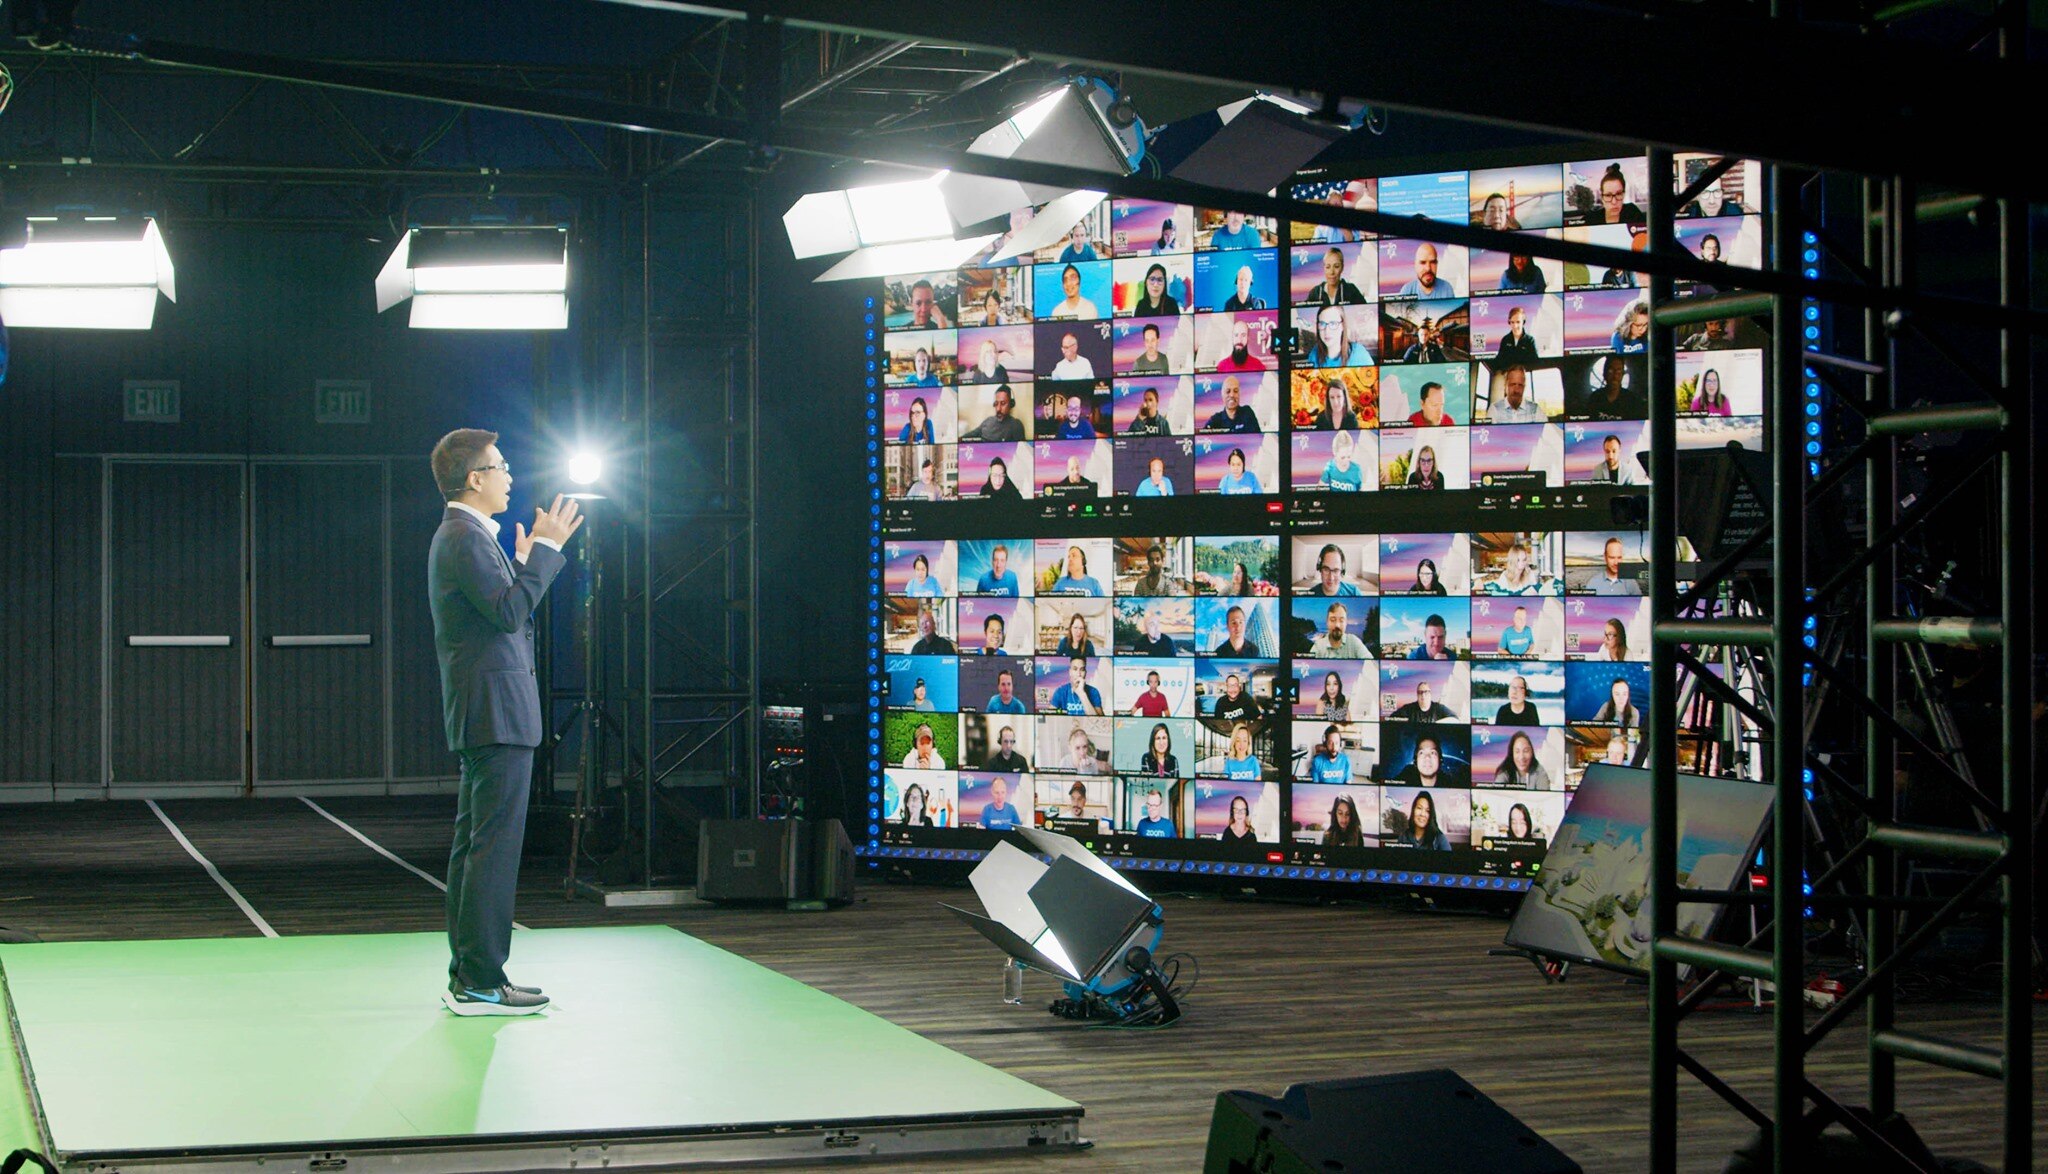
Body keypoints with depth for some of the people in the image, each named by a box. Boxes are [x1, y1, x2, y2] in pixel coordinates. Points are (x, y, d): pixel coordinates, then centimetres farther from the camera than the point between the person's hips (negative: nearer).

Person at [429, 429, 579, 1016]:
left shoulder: (465, 536, 20)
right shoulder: (463, 538, -14)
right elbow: (509, 612, -23)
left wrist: (523, 560, 26)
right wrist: (546, 548, -17)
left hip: (481, 717, 11)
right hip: (496, 711, -11)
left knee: (474, 845, 12)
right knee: (494, 845, -10)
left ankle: (467, 978, 17)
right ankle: (480, 983, -9)